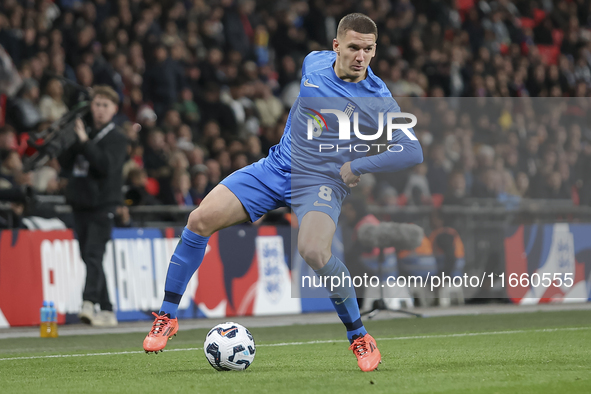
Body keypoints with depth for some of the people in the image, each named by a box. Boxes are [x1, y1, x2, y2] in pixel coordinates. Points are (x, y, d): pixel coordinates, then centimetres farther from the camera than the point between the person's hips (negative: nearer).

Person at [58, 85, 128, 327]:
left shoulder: (116, 137, -2)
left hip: (102, 204, -6)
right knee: (88, 257, 7)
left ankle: (89, 303, -31)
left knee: (94, 254, -19)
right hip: (80, 202, 6)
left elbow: (108, 165, -17)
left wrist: (85, 143, -20)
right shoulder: (84, 132, 15)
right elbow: (65, 164, 13)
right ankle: (106, 310, 12)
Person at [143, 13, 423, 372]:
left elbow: (413, 152, -17)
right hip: (277, 166, 5)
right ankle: (167, 318, 4)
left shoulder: (379, 100, -12)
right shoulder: (314, 61, 3)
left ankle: (361, 339, -12)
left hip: (321, 182, -5)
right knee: (200, 221, -12)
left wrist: (357, 167, -17)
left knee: (314, 251, -34)